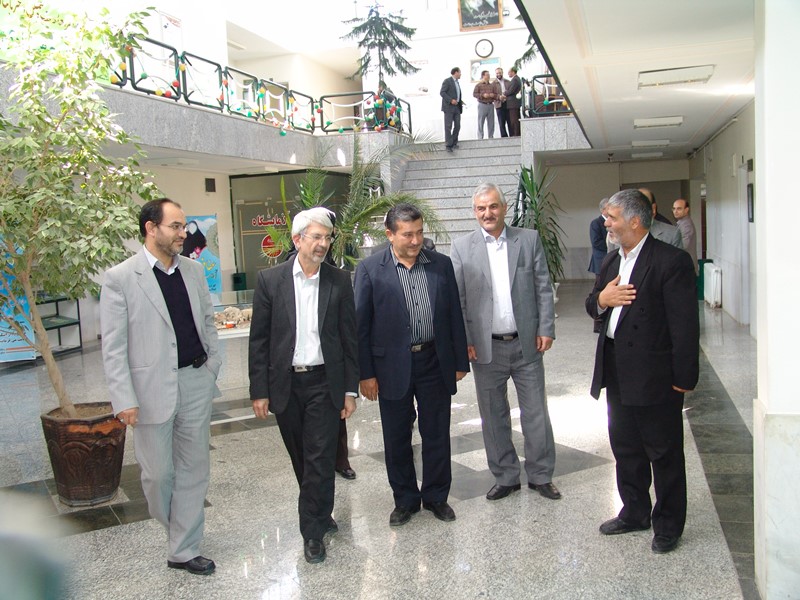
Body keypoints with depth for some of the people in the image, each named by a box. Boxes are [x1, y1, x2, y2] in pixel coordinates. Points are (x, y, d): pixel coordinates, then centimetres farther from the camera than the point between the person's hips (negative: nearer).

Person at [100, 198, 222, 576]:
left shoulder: (193, 270, 6)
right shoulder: (120, 278, -9)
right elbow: (113, 345, -9)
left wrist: (213, 364, 8)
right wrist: (124, 399, -12)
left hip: (196, 384, 5)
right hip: (152, 389, -4)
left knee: (194, 470, 10)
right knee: (158, 473, 8)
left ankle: (184, 550, 24)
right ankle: (171, 527, 39)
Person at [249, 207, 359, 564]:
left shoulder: (339, 281, 0)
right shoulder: (270, 280, -2)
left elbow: (349, 338, 2)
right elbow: (259, 340, -1)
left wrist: (350, 390, 0)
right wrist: (259, 391, -4)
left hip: (324, 383, -1)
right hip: (285, 384, 1)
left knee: (320, 458, -1)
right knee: (302, 459, 14)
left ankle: (313, 531, 14)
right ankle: (319, 515, 35)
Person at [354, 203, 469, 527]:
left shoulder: (441, 264, 3)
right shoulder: (370, 269, -5)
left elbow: (454, 315, 7)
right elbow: (361, 324, -4)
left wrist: (460, 361, 6)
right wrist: (365, 374, -6)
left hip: (435, 363, 2)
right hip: (392, 367, -2)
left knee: (437, 435, 12)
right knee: (397, 439, 11)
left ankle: (436, 496, 31)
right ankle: (405, 499, 30)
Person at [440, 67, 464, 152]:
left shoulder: (457, 82, 20)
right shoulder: (447, 81, -6)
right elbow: (442, 92, -12)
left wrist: (460, 102, 10)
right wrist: (451, 100, -20)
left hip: (457, 107, 8)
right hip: (449, 107, -8)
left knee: (457, 126, 5)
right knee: (448, 126, -6)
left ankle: (454, 143, 15)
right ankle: (448, 145, -6)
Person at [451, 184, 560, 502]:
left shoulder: (530, 239, 3)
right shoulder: (462, 247, 0)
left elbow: (543, 288, 3)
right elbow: (457, 299, -1)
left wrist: (546, 329, -3)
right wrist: (464, 341, -6)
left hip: (527, 344, 0)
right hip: (486, 346, 0)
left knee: (536, 413, 9)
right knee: (493, 416, 11)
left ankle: (541, 475, 25)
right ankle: (505, 477, 26)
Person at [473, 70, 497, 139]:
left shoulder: (491, 85, 16)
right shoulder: (479, 85, 3)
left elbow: (496, 94, 20)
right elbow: (474, 94, -5)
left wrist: (493, 95, -3)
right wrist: (482, 95, -15)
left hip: (490, 105, 4)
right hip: (482, 105, -4)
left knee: (491, 123, 4)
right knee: (481, 123, -5)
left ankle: (491, 137, 10)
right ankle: (480, 138, -3)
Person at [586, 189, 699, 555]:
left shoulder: (671, 261, -15)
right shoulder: (612, 262, 11)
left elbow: (685, 325, -16)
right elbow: (592, 307, 17)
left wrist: (683, 378, -17)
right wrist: (600, 299, -7)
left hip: (655, 375, -8)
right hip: (617, 372, 8)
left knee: (665, 453, 8)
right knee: (626, 449, 19)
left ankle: (668, 525, 24)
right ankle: (635, 513, 36)